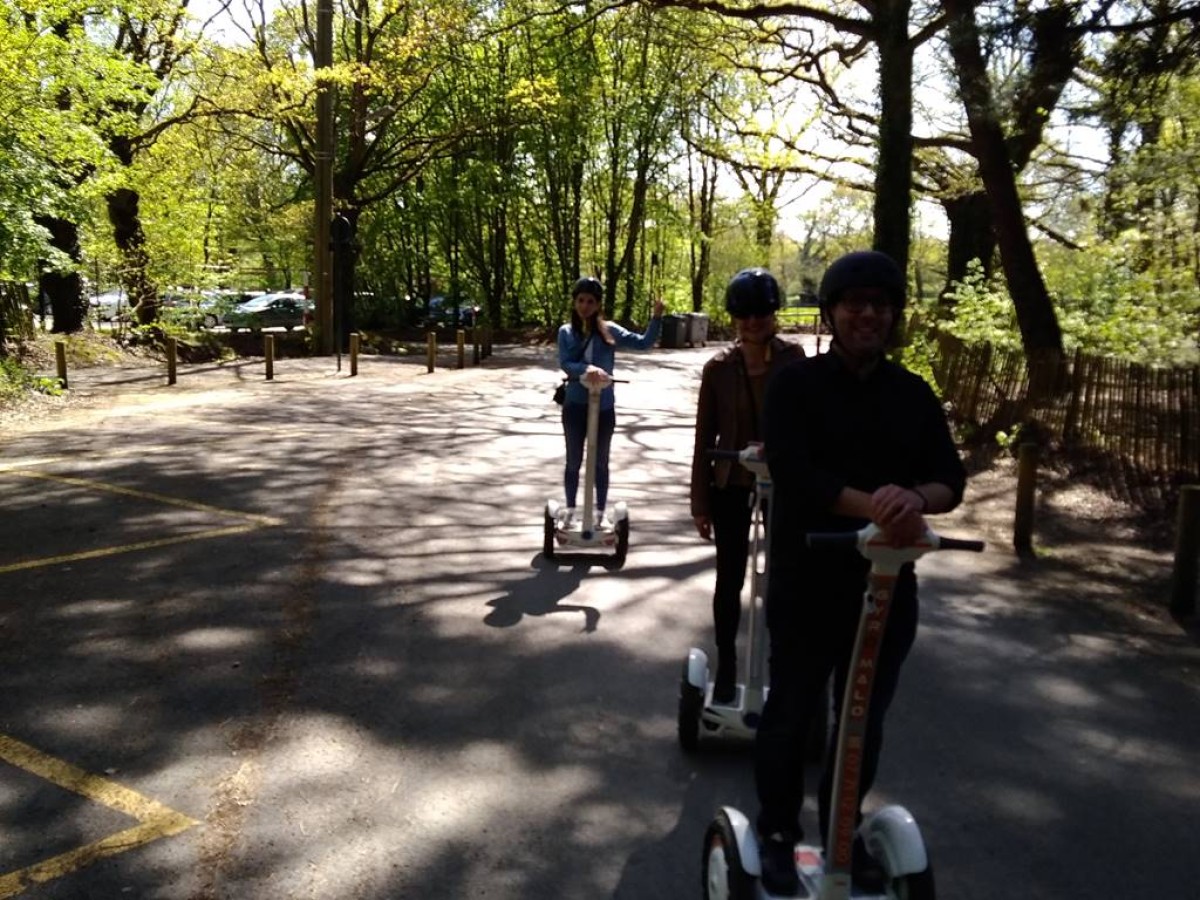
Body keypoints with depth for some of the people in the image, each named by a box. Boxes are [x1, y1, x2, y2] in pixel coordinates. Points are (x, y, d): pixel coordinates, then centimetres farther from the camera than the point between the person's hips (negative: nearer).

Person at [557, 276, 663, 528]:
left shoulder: (609, 331, -4)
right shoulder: (566, 332, -2)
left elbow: (644, 342, -7)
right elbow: (565, 364, -13)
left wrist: (657, 317, -19)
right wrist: (586, 368, -31)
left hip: (604, 407, 0)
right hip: (575, 405, 0)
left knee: (601, 462, 12)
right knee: (573, 461, 12)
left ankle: (600, 513, 26)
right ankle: (570, 510, 28)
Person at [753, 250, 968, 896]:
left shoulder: (914, 395, 6)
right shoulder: (795, 386, -6)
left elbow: (951, 477, -4)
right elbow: (793, 472, -20)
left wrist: (918, 498, -28)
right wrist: (870, 506, -35)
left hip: (887, 584, 4)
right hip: (807, 582, -3)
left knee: (865, 719, 16)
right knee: (791, 711, 9)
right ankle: (777, 830, 29)